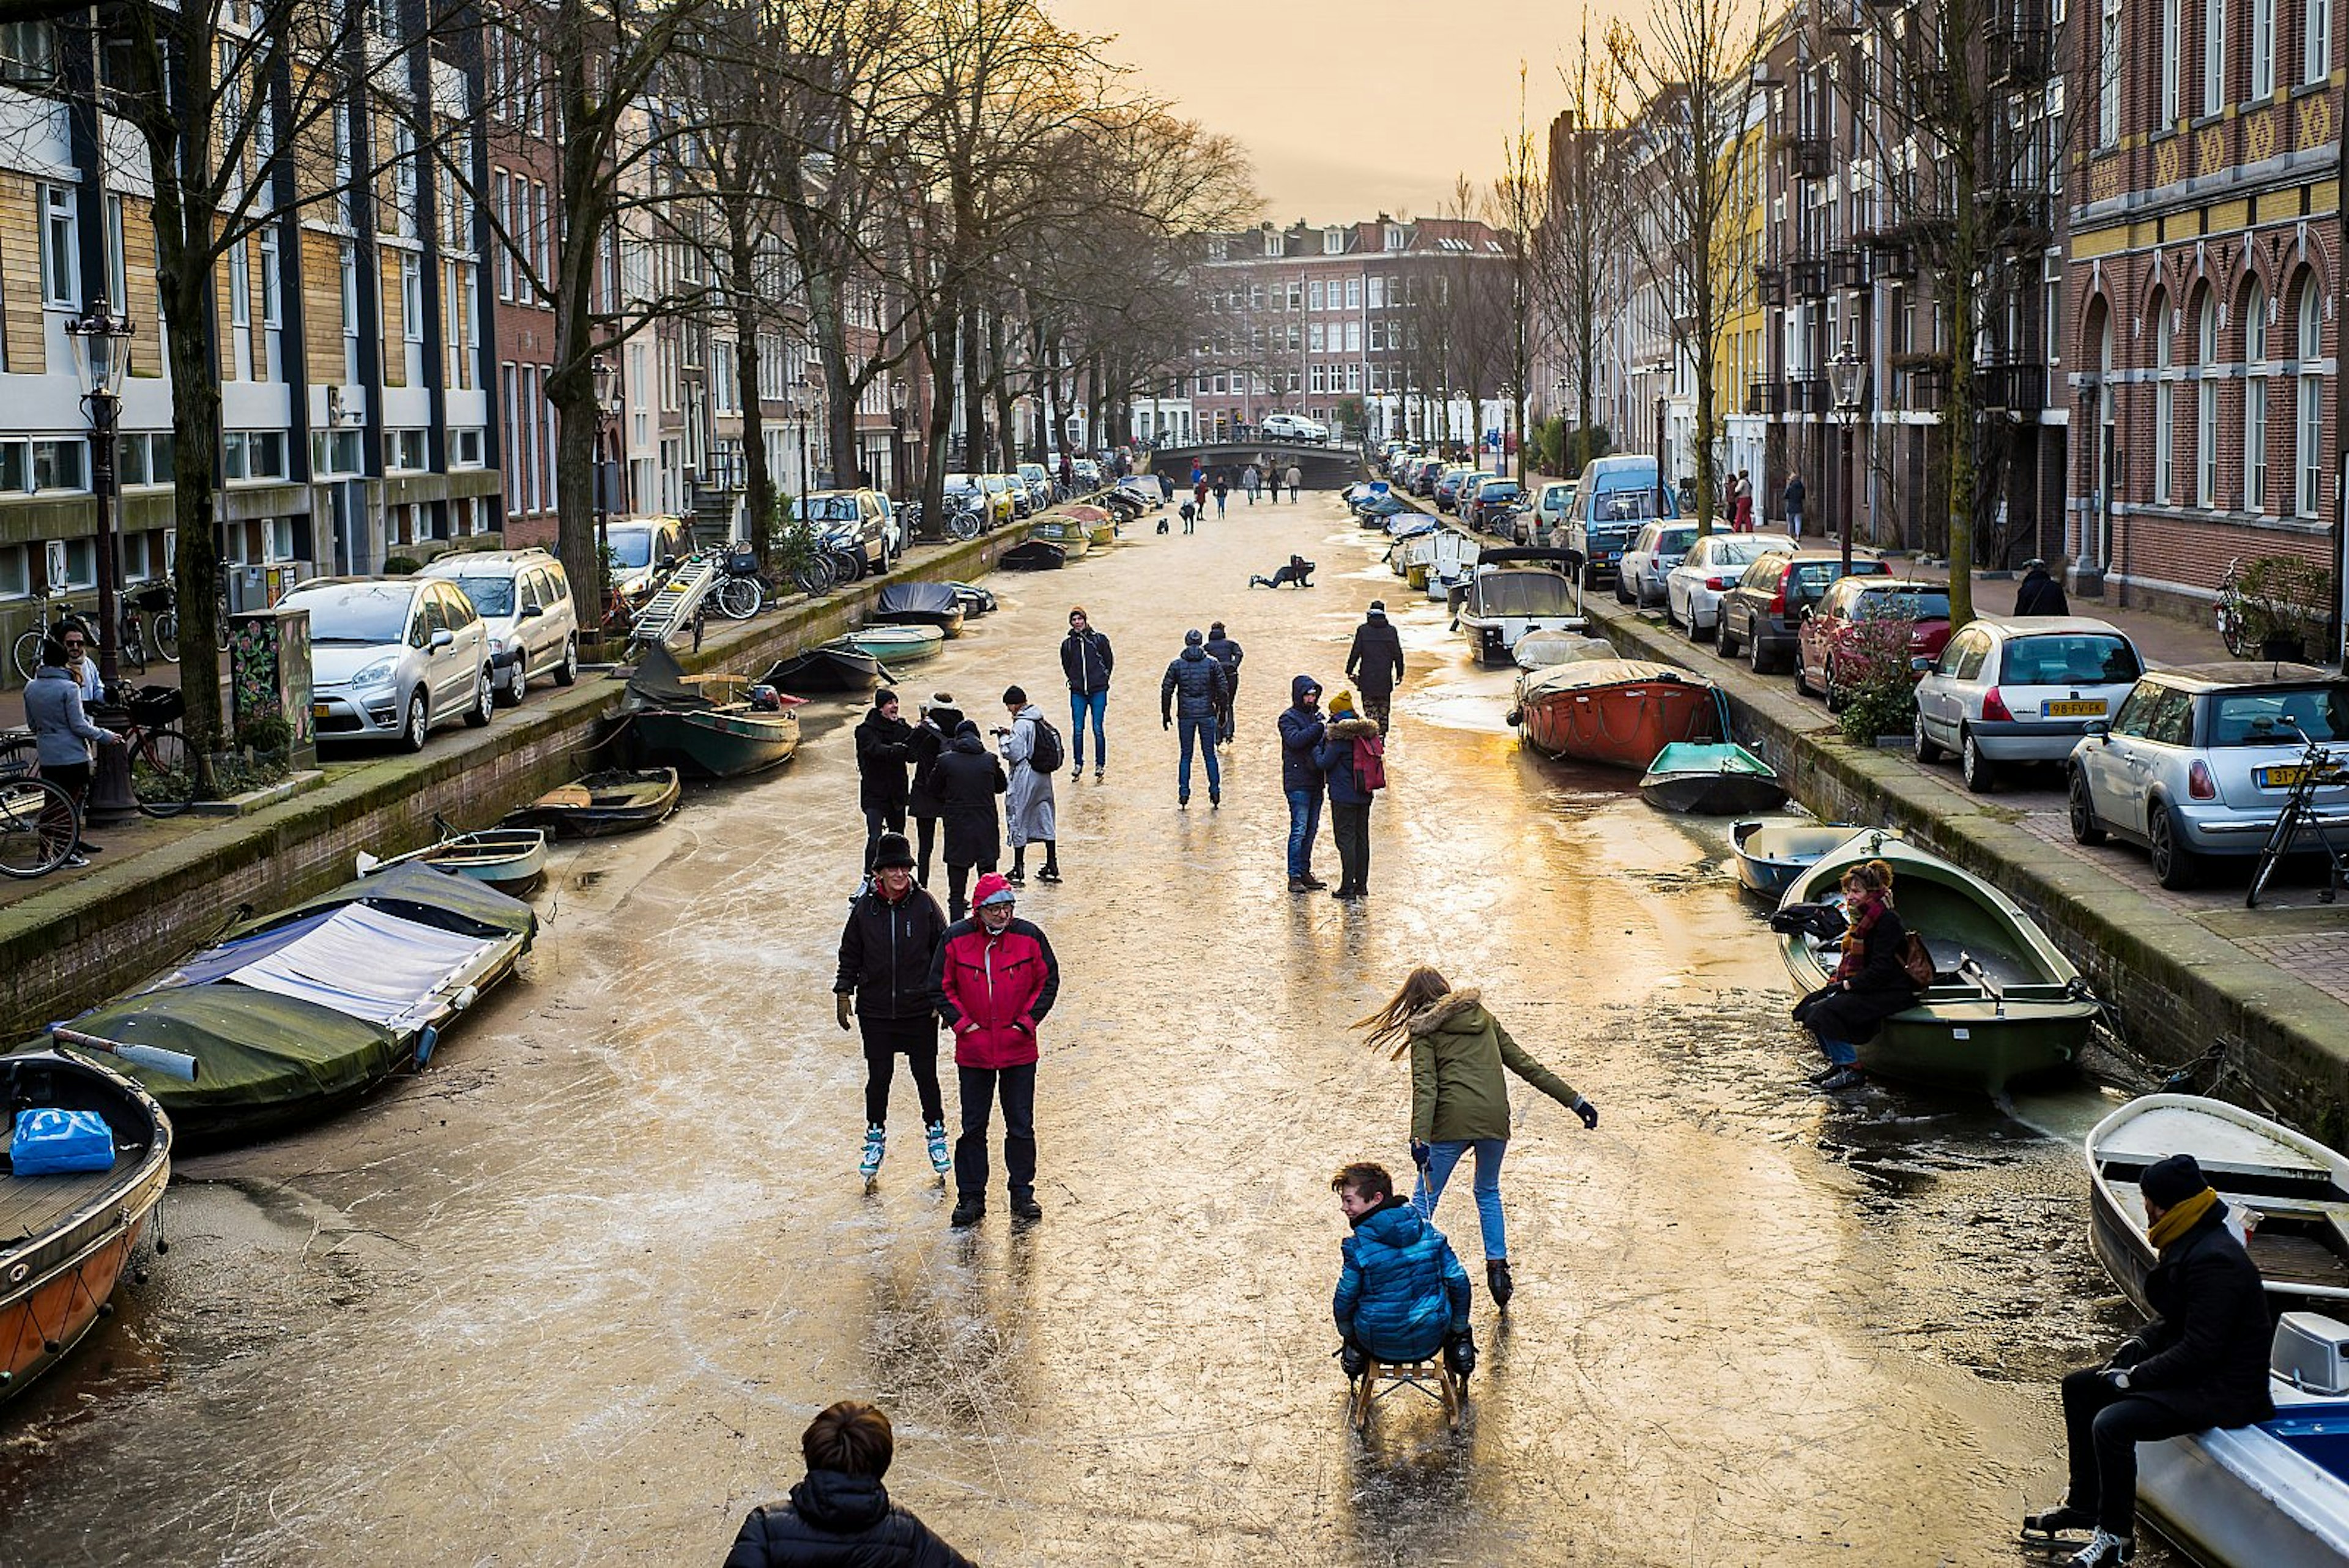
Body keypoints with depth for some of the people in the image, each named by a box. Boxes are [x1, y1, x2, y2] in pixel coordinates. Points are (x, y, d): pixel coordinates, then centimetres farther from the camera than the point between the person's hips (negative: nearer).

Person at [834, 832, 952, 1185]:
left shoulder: (925, 905, -5)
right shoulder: (865, 907, -3)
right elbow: (850, 953, 8)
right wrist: (843, 993, 4)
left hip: (920, 1010, -1)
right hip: (875, 1012, 1)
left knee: (925, 1076, 6)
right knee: (878, 1077, 7)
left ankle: (936, 1133, 26)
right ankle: (875, 1137, 25)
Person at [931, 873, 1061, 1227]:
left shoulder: (1028, 937, -5)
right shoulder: (956, 939, -5)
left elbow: (1048, 981, 6)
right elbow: (941, 986, 4)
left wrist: (1028, 1021, -1)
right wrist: (961, 1022, -4)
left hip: (1019, 1049, 0)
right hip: (973, 1050, 0)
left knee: (1021, 1126, 6)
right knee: (973, 1127, 6)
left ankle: (1022, 1194, 18)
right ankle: (971, 1197, 15)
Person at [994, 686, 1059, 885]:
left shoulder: (1021, 724, -19)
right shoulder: (1040, 719, 7)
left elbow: (1014, 754, -21)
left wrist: (1004, 738, -6)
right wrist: (1011, 735, 9)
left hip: (1024, 779, -8)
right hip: (1043, 777, 8)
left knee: (1018, 820, 3)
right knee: (1045, 818, 13)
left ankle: (1019, 870, 7)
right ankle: (1052, 866, 17)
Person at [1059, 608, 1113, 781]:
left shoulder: (1099, 640, -1)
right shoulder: (1067, 644, 5)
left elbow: (1109, 661, 8)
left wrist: (1102, 679, 7)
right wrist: (1074, 680, 12)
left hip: (1098, 692, -2)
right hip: (1077, 692, 2)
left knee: (1098, 729, -3)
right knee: (1077, 730, 0)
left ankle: (1100, 764, 6)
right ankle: (1078, 764, 11)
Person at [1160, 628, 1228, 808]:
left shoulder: (1176, 665, 0)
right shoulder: (1212, 664, 0)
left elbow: (1166, 690, 0)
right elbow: (1222, 690, 1)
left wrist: (1166, 714, 9)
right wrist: (1222, 714, 11)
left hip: (1186, 715, 0)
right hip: (1207, 715, 0)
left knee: (1186, 756, 8)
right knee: (1210, 755, 8)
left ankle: (1183, 793, 4)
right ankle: (1215, 792, 6)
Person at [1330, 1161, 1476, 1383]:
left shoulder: (1358, 1248, -18)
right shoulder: (1429, 1232, -7)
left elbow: (1345, 1299, -8)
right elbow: (1459, 1283, -1)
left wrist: (1348, 1337, 13)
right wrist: (1460, 1331, 14)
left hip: (1381, 1346, -2)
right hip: (1430, 1340, 2)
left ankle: (1356, 1355, 22)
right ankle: (1459, 1349, 30)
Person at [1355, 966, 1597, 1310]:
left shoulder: (1424, 1030, 5)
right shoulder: (1483, 1017, 18)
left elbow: (1425, 1086, -9)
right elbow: (1525, 1064, 16)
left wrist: (1420, 1138, -18)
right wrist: (1575, 1101, 17)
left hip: (1454, 1122, -4)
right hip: (1495, 1118, 4)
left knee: (1424, 1198, 6)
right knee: (1488, 1193, 25)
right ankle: (1497, 1267, 19)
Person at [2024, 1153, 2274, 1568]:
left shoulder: (2214, 1261, -25)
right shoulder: (2187, 1245, 8)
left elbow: (2199, 1350, -26)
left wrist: (2135, 1377, -19)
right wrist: (2140, 1341, 2)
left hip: (2224, 1390, -11)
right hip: (2190, 1367, 11)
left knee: (2112, 1423, -28)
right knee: (2080, 1387, 12)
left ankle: (2117, 1535, -10)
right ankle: (2083, 1504, 20)